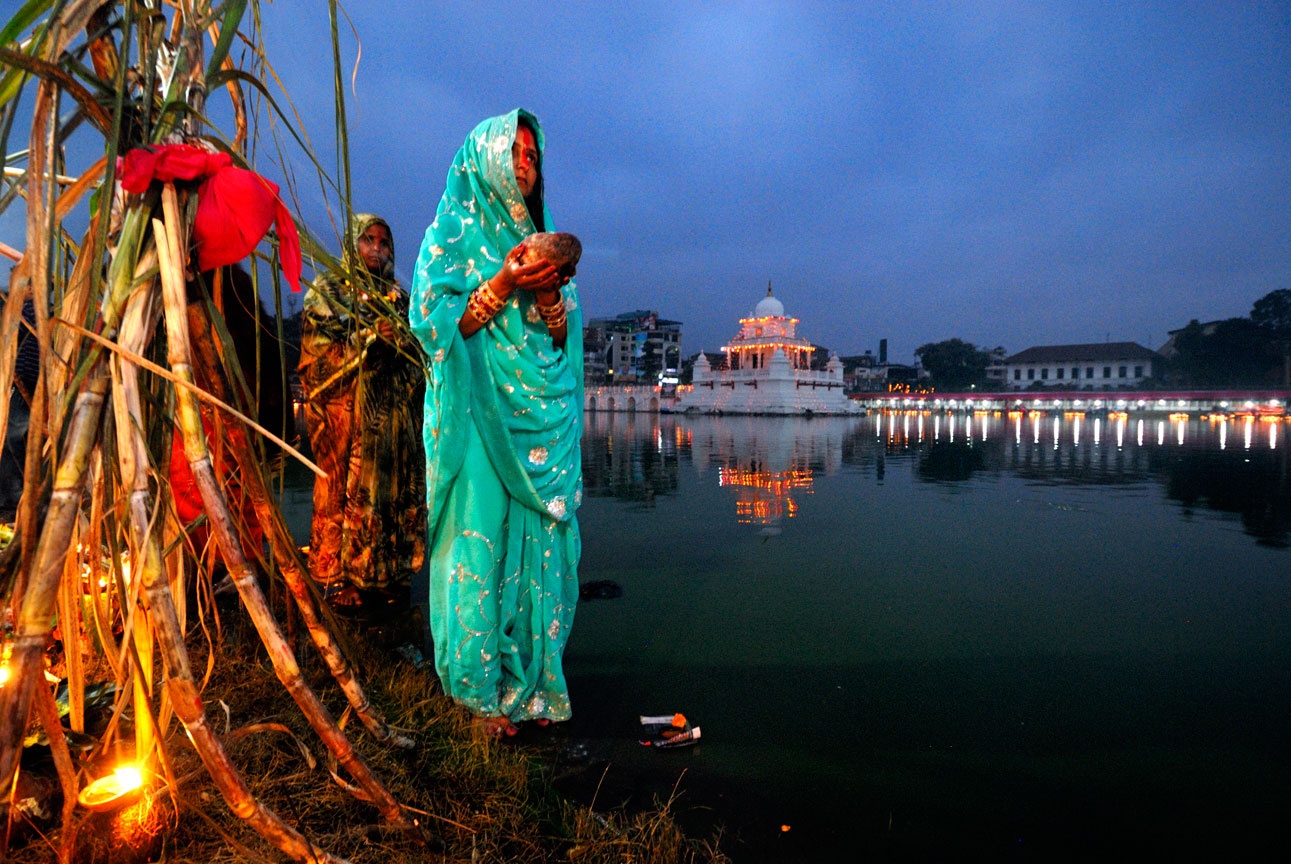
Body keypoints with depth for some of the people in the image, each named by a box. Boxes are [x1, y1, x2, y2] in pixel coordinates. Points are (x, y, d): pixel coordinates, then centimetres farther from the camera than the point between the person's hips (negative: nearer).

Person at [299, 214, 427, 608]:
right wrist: (370, 337, -15)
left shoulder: (395, 295, 19)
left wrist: (403, 340, -2)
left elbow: (416, 350, 19)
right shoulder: (328, 290, 5)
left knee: (394, 487, 3)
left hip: (392, 411, 5)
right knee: (345, 488, -4)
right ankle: (339, 579, 5)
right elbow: (318, 349, -6)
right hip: (346, 408, -4)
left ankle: (387, 574, 12)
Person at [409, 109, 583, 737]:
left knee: (538, 542, 4)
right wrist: (501, 286, -15)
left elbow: (563, 336, 14)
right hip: (478, 415, -4)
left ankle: (529, 677, 16)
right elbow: (433, 319, -6)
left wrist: (549, 294, -6)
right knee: (480, 539, -5)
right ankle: (482, 687, 8)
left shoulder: (540, 238, 20)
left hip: (542, 417, 5)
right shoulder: (452, 233, 5)